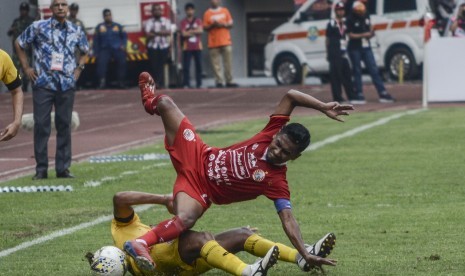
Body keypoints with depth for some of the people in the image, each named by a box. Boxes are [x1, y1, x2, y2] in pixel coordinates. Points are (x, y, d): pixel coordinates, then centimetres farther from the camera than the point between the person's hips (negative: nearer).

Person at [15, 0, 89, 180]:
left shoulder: (76, 30, 7)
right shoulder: (38, 27, -2)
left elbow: (85, 51, 24)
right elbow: (19, 44, 9)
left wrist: (78, 69, 12)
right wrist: (26, 67, 4)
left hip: (66, 84, 2)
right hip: (43, 83, -2)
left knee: (64, 125, 5)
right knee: (41, 125, -3)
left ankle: (63, 168, 11)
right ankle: (41, 169, 3)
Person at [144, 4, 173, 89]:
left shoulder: (166, 21, 8)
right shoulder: (149, 22, 4)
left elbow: (169, 32, -5)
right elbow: (148, 34, -9)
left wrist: (155, 32, -8)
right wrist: (162, 33, -5)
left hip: (164, 46, 0)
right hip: (152, 47, 0)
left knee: (161, 66, -3)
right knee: (154, 66, -4)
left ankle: (160, 83, -2)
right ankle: (156, 83, -2)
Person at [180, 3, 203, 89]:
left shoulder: (198, 21, 9)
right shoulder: (183, 22, 4)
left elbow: (201, 30, -6)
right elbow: (184, 34, -7)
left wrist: (189, 31, -7)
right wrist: (195, 31, -3)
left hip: (197, 47, 2)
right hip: (187, 48, -2)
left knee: (199, 66, 2)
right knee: (186, 67, -5)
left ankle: (199, 84, 7)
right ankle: (186, 84, -4)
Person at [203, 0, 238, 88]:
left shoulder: (225, 11, 10)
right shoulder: (207, 13, 5)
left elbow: (230, 24, 9)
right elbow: (205, 28, 4)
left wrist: (223, 25, -9)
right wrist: (212, 25, -14)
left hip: (226, 42, 1)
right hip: (213, 43, -1)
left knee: (228, 62, -1)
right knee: (216, 64, -6)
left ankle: (229, 81, 3)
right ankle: (219, 81, -4)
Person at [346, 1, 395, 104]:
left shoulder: (366, 17, 7)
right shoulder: (351, 20, -9)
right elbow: (350, 35, -11)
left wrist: (371, 33, -2)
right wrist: (363, 35, -22)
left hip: (366, 47, 5)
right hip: (355, 49, -5)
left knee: (374, 70, 2)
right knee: (357, 71, 0)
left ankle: (383, 93, 1)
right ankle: (359, 96, 5)